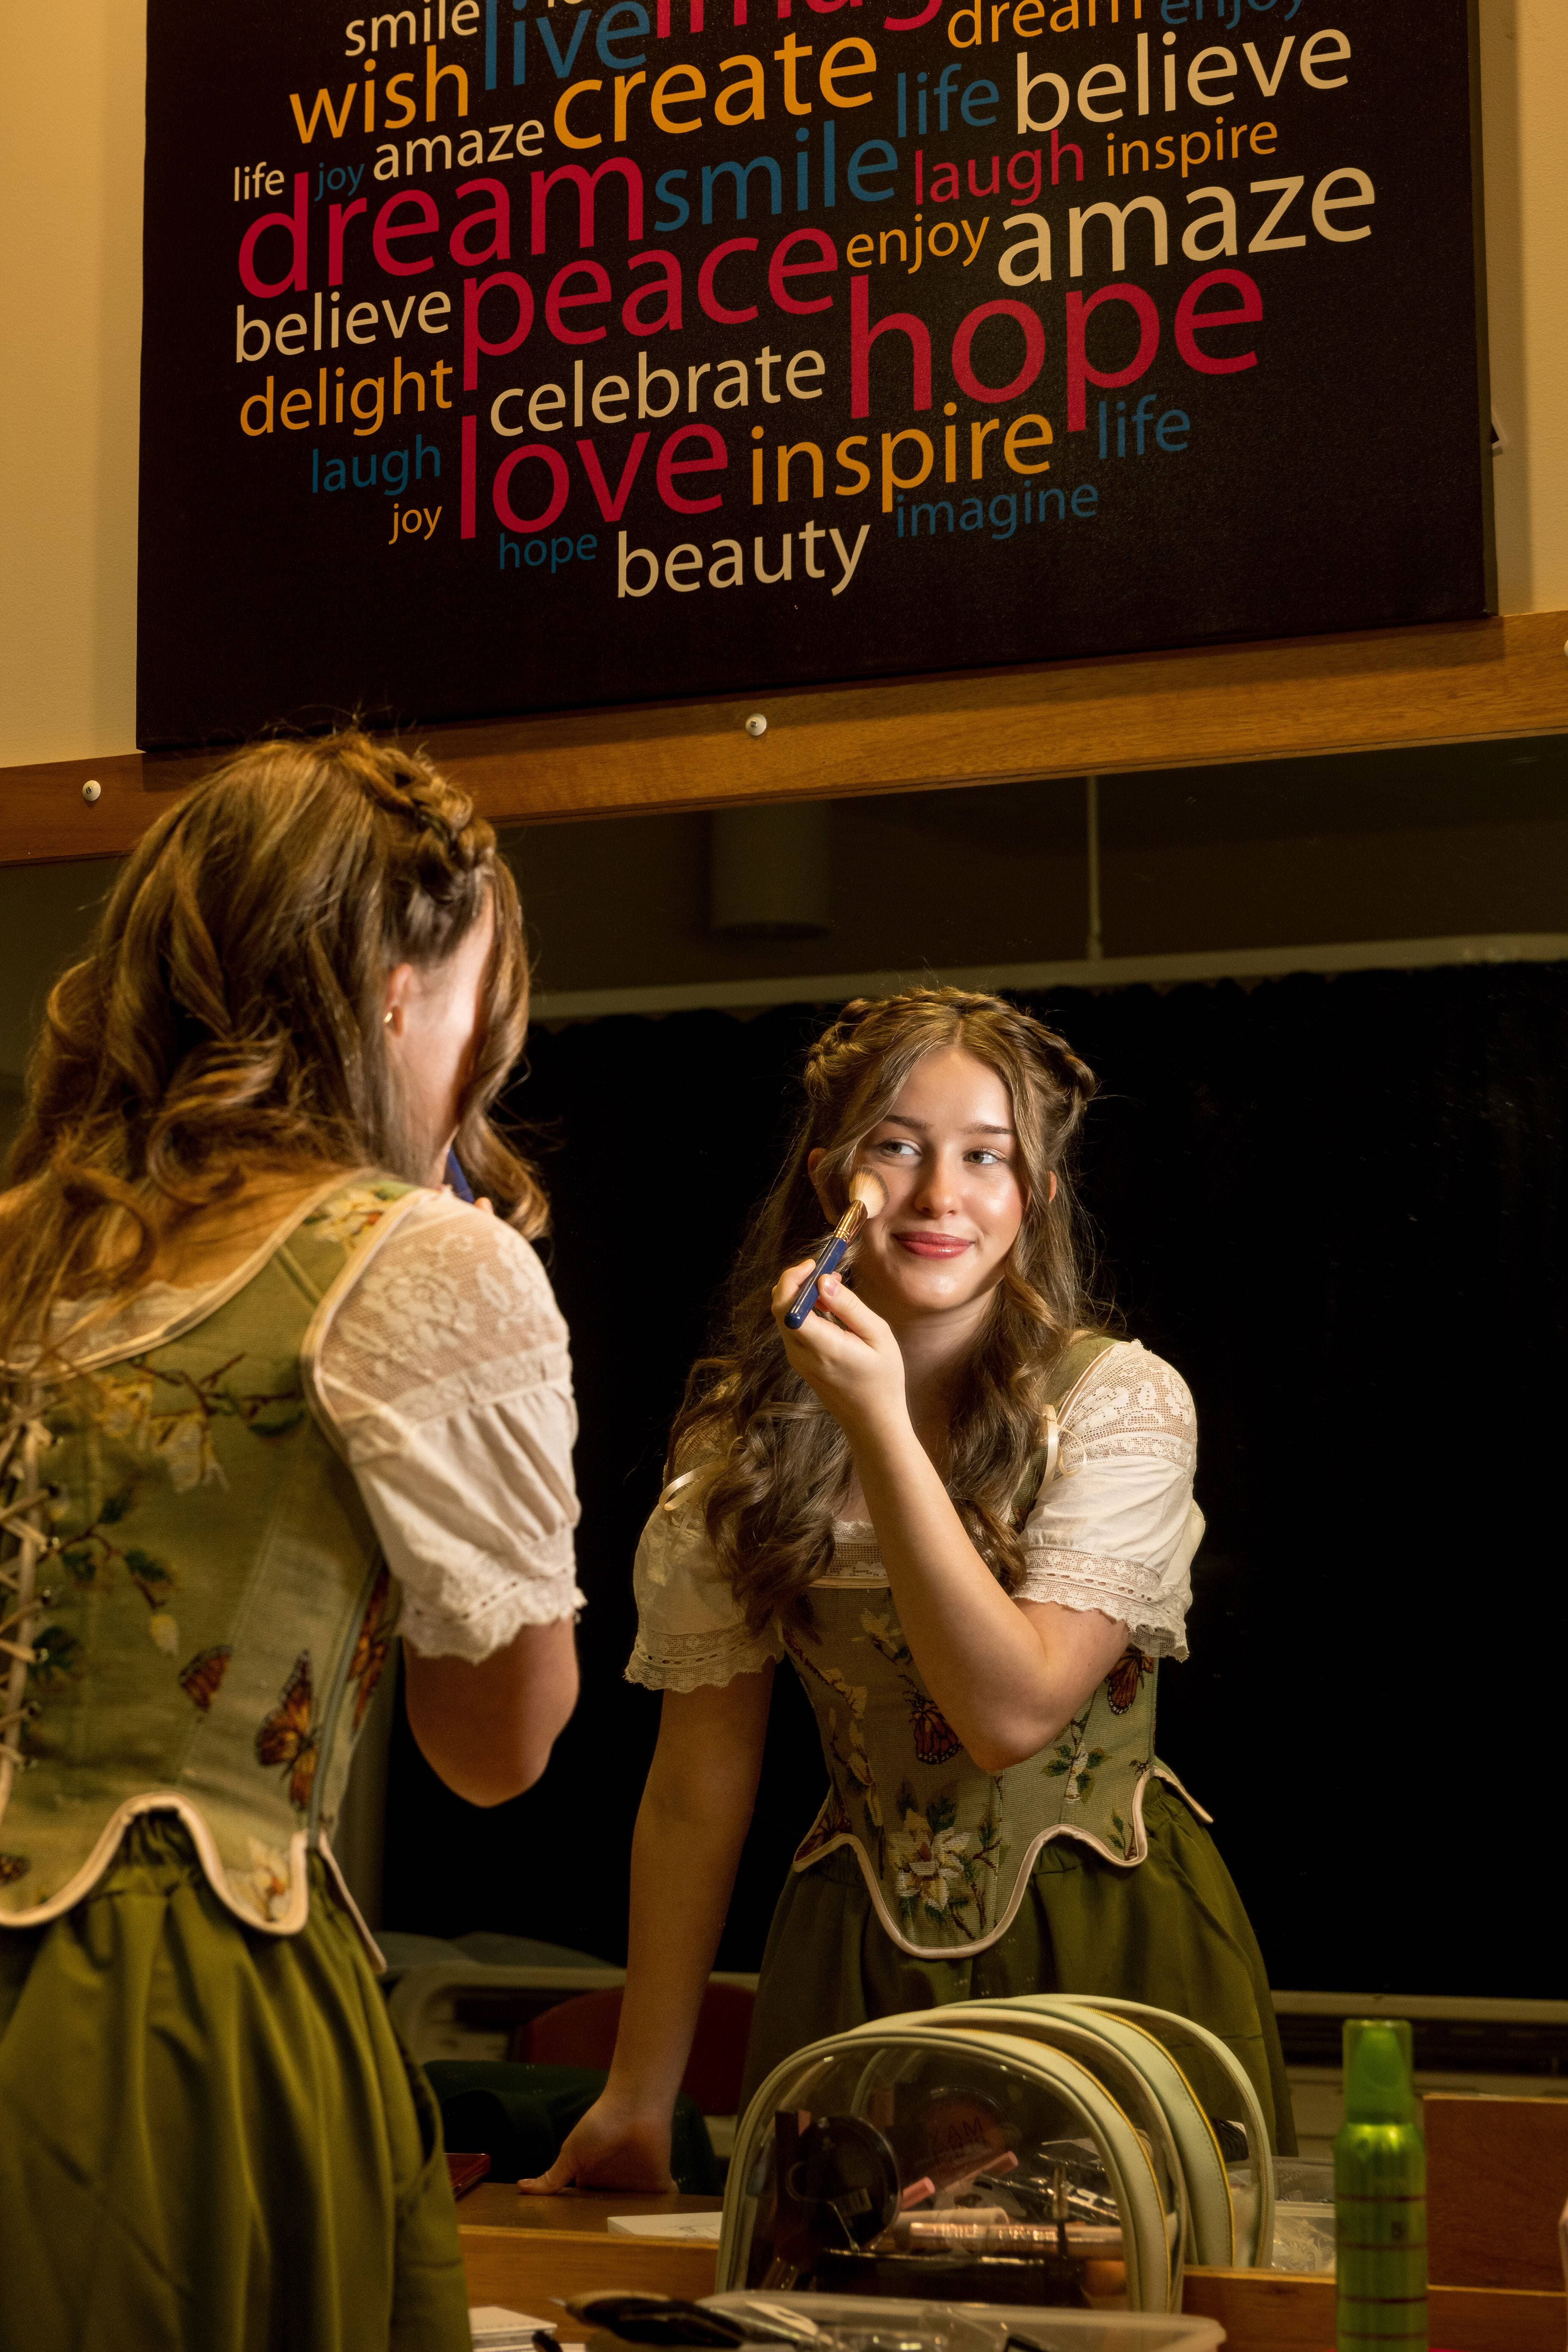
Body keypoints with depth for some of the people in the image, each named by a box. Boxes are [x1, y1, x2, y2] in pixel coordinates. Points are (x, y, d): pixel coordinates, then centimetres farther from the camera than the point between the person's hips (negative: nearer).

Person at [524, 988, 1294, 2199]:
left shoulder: (1122, 1403, -9)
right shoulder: (740, 1441, -1)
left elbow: (1013, 1713, -20)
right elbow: (698, 1790, 3)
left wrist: (881, 1422, -24)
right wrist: (638, 2098, 4)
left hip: (1110, 1958, -2)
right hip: (859, 1961, 2)